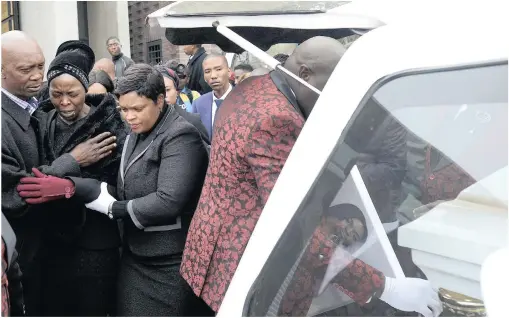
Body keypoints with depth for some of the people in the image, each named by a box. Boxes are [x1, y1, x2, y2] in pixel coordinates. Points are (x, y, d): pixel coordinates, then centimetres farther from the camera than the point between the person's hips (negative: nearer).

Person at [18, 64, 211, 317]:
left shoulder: (181, 136, -15)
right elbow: (121, 192, 4)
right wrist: (70, 187, -11)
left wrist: (116, 209, -9)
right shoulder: (135, 136, 10)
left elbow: (168, 202, -23)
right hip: (135, 258, 7)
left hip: (170, 265, -7)